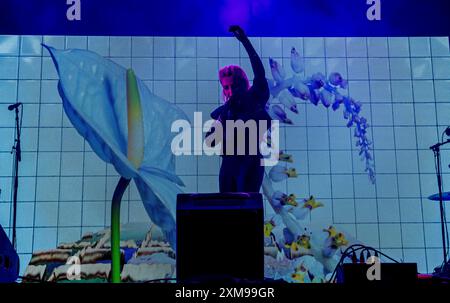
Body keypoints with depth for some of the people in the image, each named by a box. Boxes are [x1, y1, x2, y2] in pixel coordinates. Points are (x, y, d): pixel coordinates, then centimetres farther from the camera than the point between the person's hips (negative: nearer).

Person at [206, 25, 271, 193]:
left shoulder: (255, 101, 4)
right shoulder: (222, 111, 12)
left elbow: (259, 73, -11)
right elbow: (210, 141, 5)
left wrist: (245, 40, -15)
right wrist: (222, 117, -7)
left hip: (251, 162, -4)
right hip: (229, 164, 4)